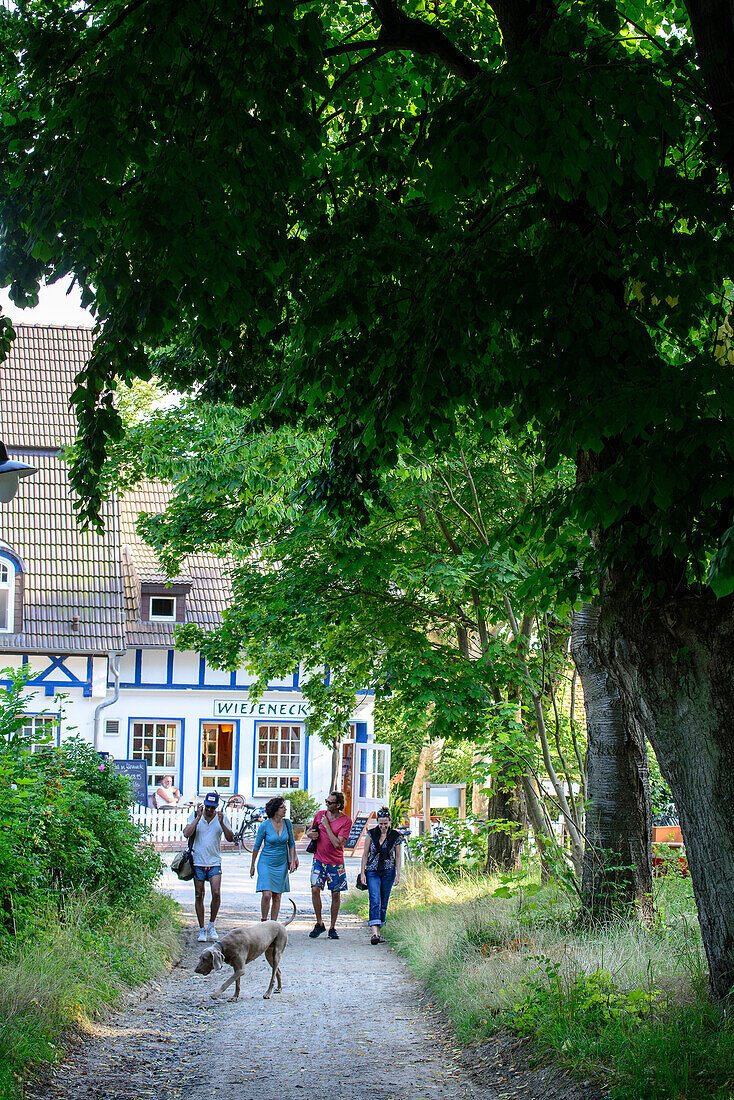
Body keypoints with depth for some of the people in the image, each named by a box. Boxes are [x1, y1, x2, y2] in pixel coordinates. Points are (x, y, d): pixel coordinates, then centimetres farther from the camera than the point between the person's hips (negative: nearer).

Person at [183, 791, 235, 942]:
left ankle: (212, 925, 8)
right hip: (198, 862, 0)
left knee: (216, 894, -13)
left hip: (214, 862, 0)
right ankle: (202, 930, 13)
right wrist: (198, 818, -17)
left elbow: (231, 838, -4)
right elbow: (187, 834, -13)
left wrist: (221, 823, -17)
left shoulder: (222, 817, 2)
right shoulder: (194, 815, -1)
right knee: (199, 896, 3)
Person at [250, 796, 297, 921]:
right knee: (267, 895, -14)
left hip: (281, 864, 3)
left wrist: (293, 861, 3)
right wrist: (252, 865, 5)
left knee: (277, 897, 4)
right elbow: (257, 846, 0)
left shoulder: (287, 823, -1)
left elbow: (291, 844, 11)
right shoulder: (265, 825, -11)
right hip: (266, 863, -3)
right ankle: (263, 921, 5)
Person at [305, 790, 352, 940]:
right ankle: (319, 924, 4)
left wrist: (327, 825, -16)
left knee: (336, 894, 2)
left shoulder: (346, 821, -9)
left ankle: (332, 928, 15)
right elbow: (310, 830, 20)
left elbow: (337, 843, -18)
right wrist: (310, 834, -4)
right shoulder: (320, 814, 3)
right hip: (319, 860, 2)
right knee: (315, 889, -11)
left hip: (335, 863, -2)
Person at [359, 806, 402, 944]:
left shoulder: (395, 836, 0)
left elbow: (397, 857, 6)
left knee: (384, 902, 5)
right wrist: (363, 872, -2)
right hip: (372, 871, -1)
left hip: (388, 872, 1)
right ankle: (374, 932, -25)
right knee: (375, 900, -15)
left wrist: (398, 874, 0)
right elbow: (365, 854, 3)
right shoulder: (371, 834, -2)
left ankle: (379, 931, 15)